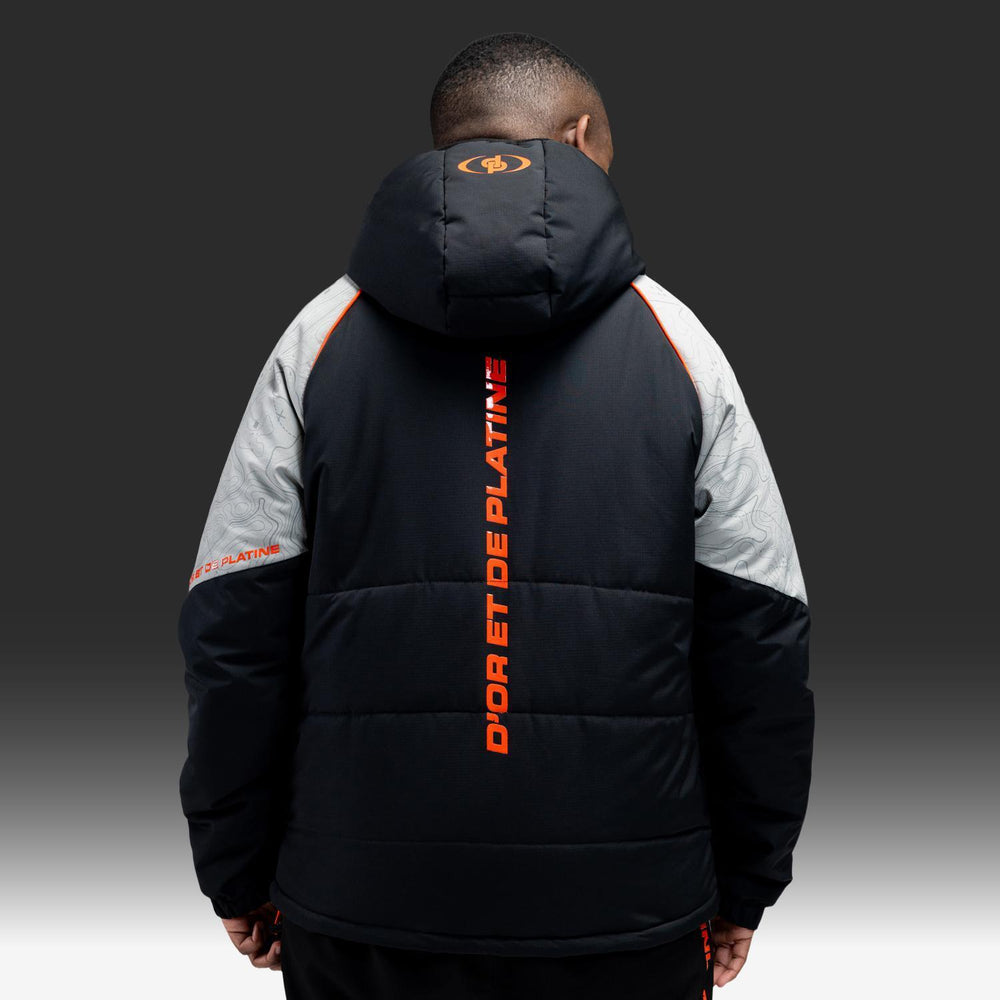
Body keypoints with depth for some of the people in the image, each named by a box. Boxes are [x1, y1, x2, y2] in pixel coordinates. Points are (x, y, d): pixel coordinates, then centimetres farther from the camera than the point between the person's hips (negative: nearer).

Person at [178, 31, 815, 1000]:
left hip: (363, 906, 1)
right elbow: (763, 636, -2)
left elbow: (230, 626, -2)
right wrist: (745, 884, 9)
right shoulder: (674, 338, -1)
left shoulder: (320, 335, 0)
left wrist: (239, 876, 8)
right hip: (629, 915, 0)